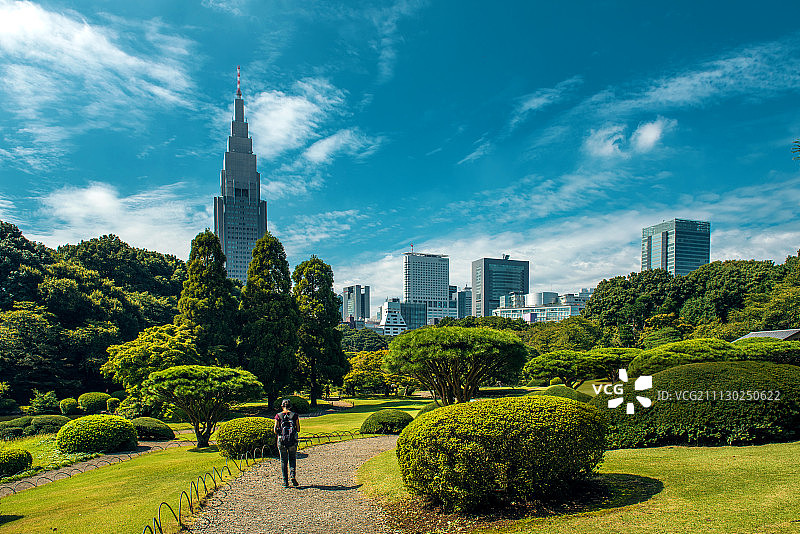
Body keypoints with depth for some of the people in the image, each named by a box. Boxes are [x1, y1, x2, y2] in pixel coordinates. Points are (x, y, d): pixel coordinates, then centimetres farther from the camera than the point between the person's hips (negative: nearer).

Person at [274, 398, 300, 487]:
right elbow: (298, 429, 1)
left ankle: (285, 481, 11)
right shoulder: (295, 415, -1)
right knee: (292, 459, 17)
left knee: (283, 461, 12)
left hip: (281, 440, 0)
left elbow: (275, 430, -4)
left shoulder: (278, 415, -2)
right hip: (293, 441, 0)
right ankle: (293, 475, -5)